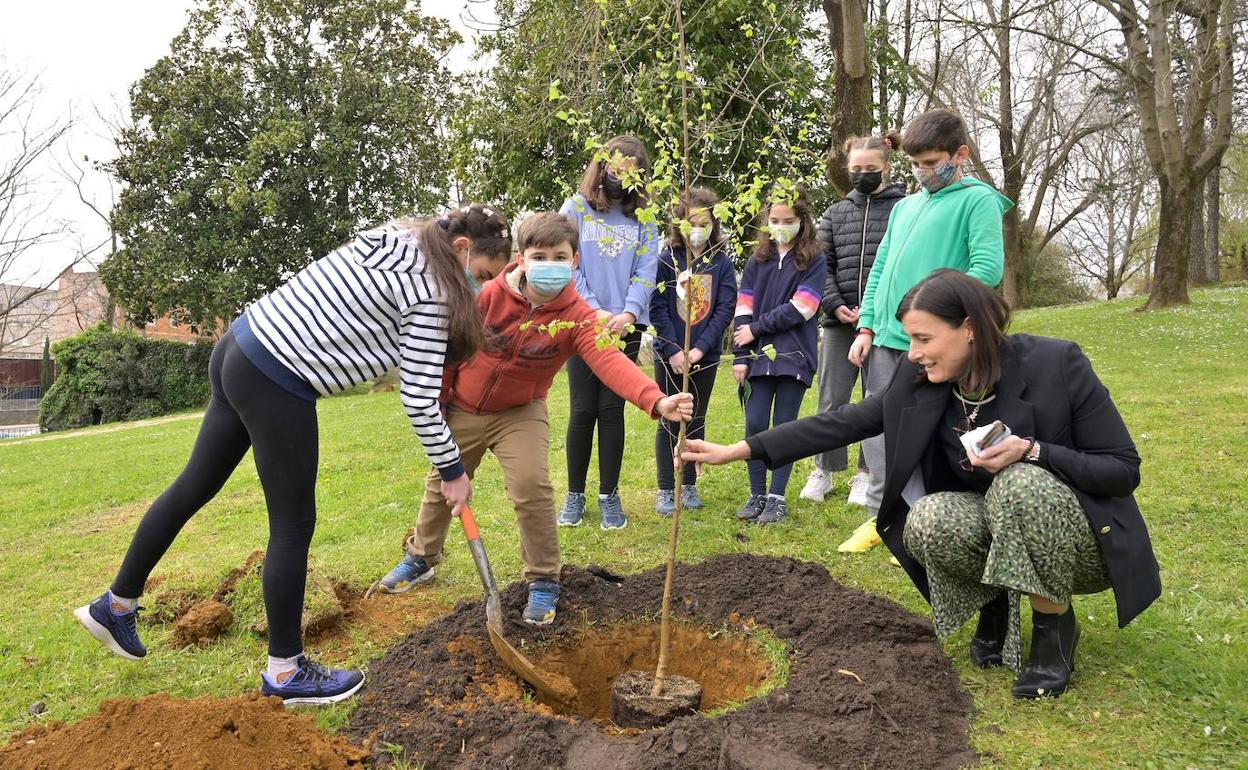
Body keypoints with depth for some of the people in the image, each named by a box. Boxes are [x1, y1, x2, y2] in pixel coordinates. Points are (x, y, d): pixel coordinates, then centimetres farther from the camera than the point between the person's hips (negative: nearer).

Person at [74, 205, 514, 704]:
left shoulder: (392, 236, 12)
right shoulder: (429, 293, -13)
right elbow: (419, 398, -13)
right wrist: (452, 469, -1)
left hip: (241, 343, 9)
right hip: (277, 384, -9)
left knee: (194, 485, 21)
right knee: (293, 526, 3)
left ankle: (116, 605, 38)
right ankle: (285, 672, 18)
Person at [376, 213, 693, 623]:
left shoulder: (577, 317, -23)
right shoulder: (490, 294, -22)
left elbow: (611, 362, -40)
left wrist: (656, 400, -57)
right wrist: (437, 400, -2)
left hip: (519, 414, -2)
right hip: (462, 409, 2)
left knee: (531, 487, -19)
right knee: (441, 485, 17)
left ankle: (544, 581, 3)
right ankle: (420, 558, 44)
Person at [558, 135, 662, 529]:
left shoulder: (642, 219, 11)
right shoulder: (576, 208, 5)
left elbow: (646, 271, 1)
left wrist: (628, 312, -16)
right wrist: (594, 310, -14)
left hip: (626, 327, 1)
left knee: (612, 409, 3)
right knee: (582, 409, 0)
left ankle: (610, 496, 12)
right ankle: (574, 495, 13)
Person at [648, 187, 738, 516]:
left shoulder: (722, 262, 0)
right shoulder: (667, 259, -3)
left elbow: (725, 310, -5)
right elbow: (657, 308, -7)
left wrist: (700, 348, -14)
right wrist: (673, 351, -14)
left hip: (706, 356, 1)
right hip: (669, 355, -1)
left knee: (696, 421, 11)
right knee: (669, 421, 5)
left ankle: (689, 485, 23)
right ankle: (665, 489, 14)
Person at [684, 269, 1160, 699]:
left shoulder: (1056, 363, -22)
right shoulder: (922, 382, -11)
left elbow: (1125, 470, -16)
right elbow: (845, 423, -10)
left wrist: (1031, 451, -33)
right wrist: (737, 451, -16)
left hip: (1084, 538, -3)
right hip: (996, 532, 4)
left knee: (1021, 485, -34)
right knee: (927, 522, -27)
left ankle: (1054, 625, -8)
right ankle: (996, 604, 5)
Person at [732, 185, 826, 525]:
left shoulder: (814, 262, 1)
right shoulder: (757, 261, 10)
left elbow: (799, 309, -10)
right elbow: (743, 311, 6)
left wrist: (756, 328, -8)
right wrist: (740, 356, -1)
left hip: (794, 356, -2)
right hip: (760, 355, 3)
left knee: (784, 426, 2)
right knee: (755, 424, 0)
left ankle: (777, 497, 11)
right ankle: (757, 494, 13)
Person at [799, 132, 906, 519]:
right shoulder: (836, 213, 11)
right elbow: (822, 265, 9)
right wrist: (836, 305, -6)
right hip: (840, 321, 3)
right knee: (832, 399, 6)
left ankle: (866, 474, 19)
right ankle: (824, 470, 20)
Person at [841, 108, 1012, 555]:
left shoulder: (977, 200, -2)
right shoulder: (905, 206, 19)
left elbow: (988, 267, -13)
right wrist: (867, 327, 12)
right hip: (886, 338, 7)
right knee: (878, 428, 10)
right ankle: (882, 515, 24)